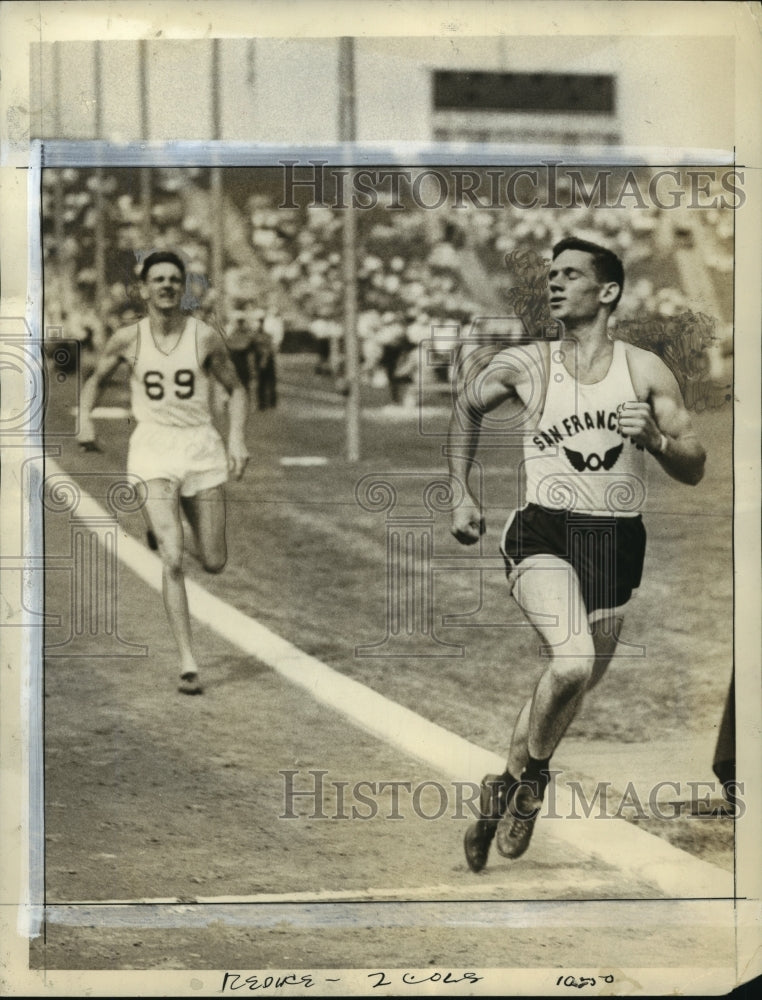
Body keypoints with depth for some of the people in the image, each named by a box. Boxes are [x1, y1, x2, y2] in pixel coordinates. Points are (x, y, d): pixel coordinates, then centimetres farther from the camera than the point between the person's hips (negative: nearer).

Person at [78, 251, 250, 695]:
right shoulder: (128, 339, -1)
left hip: (201, 446, 1)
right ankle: (188, 663, -10)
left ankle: (163, 528, 42)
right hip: (153, 448, -1)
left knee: (214, 563, 8)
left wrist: (237, 438, -8)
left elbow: (236, 389, 8)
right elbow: (96, 379, 16)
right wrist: (85, 417, -3)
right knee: (173, 559, -14)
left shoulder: (205, 337, -3)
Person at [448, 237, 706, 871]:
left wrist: (656, 439, -17)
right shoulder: (525, 365, 1)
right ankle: (530, 777, -1)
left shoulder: (647, 372, 1)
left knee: (573, 683, 10)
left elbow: (694, 471, 3)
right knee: (572, 663, -26)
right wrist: (462, 495, 17)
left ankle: (503, 791, 33)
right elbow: (466, 405, 21)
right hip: (541, 533, -2)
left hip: (615, 540, 2)